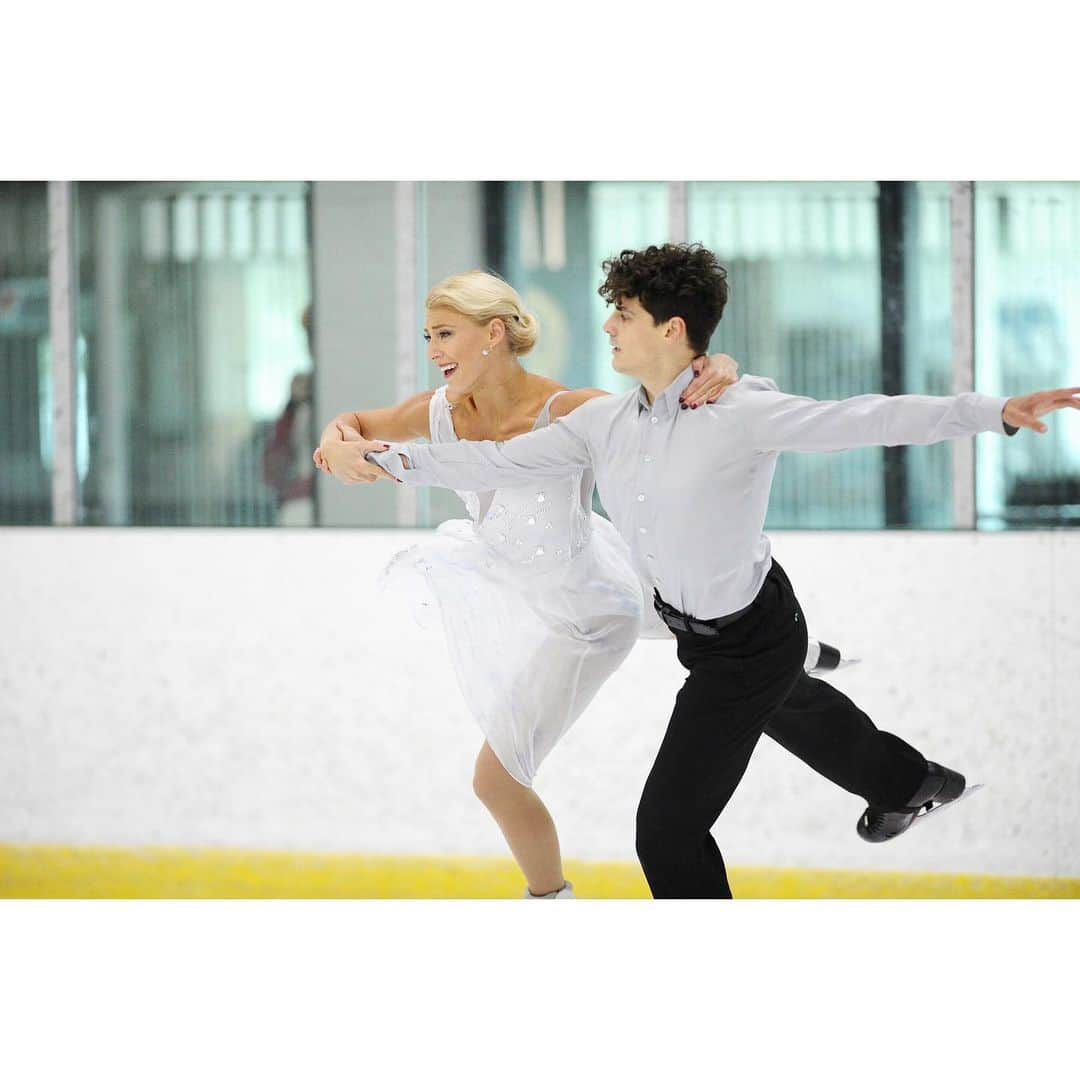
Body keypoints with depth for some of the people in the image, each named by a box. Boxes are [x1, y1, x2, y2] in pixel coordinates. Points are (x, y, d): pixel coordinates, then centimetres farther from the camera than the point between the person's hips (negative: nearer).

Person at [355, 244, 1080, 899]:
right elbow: (501, 462, -7)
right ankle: (910, 784, 67)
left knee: (668, 826, -9)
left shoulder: (743, 413, -29)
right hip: (697, 625, 8)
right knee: (788, 707, 37)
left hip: (751, 642, -8)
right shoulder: (606, 423, -10)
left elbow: (864, 420, -35)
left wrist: (996, 412, -43)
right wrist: (389, 458, -15)